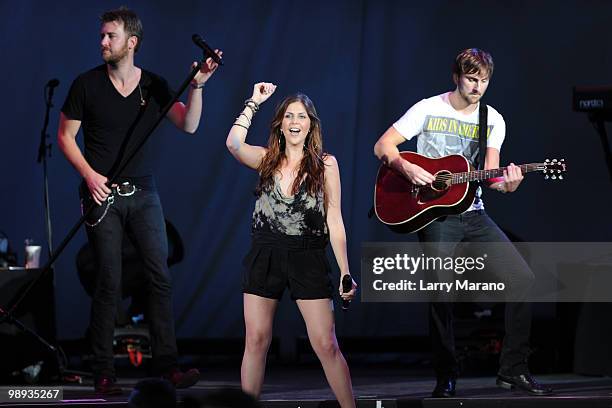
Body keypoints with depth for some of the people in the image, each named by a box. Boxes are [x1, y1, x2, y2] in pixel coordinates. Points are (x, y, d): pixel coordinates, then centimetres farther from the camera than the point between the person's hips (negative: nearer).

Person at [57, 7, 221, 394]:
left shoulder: (154, 85, 4)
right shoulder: (87, 84, -1)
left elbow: (188, 126, -5)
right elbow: (66, 136, 4)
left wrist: (197, 86, -19)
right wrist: (89, 174, -10)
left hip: (143, 193, 2)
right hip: (102, 195, -2)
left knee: (160, 276, -5)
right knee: (109, 282, -4)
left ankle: (167, 363, -1)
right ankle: (104, 372, 3)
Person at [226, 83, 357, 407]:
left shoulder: (325, 164, 1)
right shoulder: (267, 160, 6)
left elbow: (335, 222, 0)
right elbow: (234, 143, -15)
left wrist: (345, 273, -5)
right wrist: (254, 103, -6)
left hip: (307, 259, -2)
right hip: (264, 258, 2)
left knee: (326, 346, -6)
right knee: (256, 341, 3)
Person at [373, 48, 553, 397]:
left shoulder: (493, 121, 7)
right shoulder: (428, 110, -2)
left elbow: (490, 172, 2)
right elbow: (383, 146, -2)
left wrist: (507, 183, -21)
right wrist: (407, 168, -21)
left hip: (474, 214, 4)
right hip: (435, 215, -4)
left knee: (523, 278, -7)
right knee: (441, 295, -12)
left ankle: (513, 370, 2)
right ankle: (446, 377, 2)